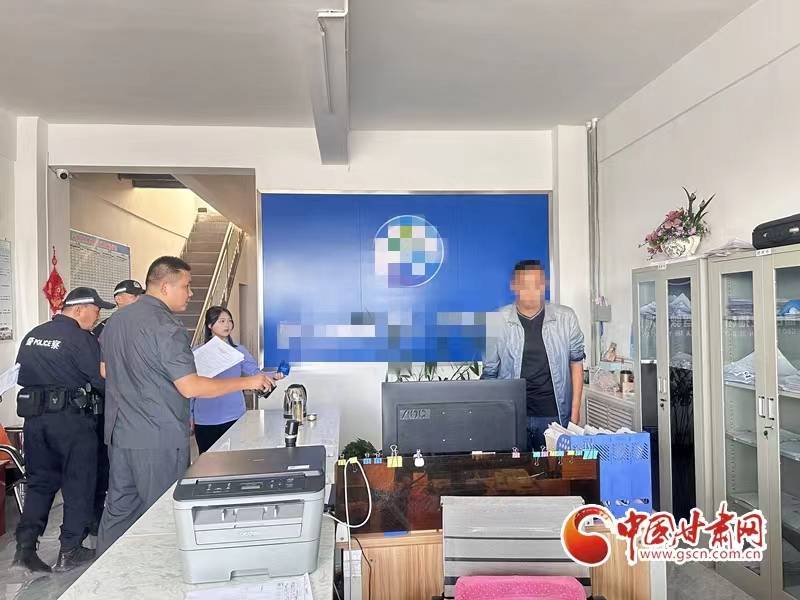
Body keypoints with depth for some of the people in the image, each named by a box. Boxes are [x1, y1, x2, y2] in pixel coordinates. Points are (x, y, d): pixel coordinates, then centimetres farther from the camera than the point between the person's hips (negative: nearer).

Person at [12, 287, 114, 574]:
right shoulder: (81, 339, -14)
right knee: (78, 484, 6)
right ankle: (70, 552, 13)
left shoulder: (32, 335, 9)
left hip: (34, 417, 7)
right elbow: (103, 382, -13)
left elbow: (22, 376, 17)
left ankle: (25, 546, 12)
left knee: (40, 481, 17)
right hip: (71, 419, -7)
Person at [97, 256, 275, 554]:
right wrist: (247, 382, -17)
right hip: (158, 439, -8)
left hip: (120, 433, 8)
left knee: (118, 509, 17)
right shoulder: (166, 326, -18)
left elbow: (105, 370, 20)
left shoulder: (117, 319, 9)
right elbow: (190, 387, -22)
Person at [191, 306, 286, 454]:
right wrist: (189, 415, 4)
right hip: (205, 419, 0)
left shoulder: (239, 351, 2)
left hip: (233, 416, 0)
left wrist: (272, 376, -27)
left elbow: (255, 373, -7)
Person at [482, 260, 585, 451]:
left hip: (555, 414, 1)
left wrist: (575, 408, 4)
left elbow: (576, 362, 6)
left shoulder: (565, 318, -3)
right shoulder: (498, 322, -6)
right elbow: (489, 372, 0)